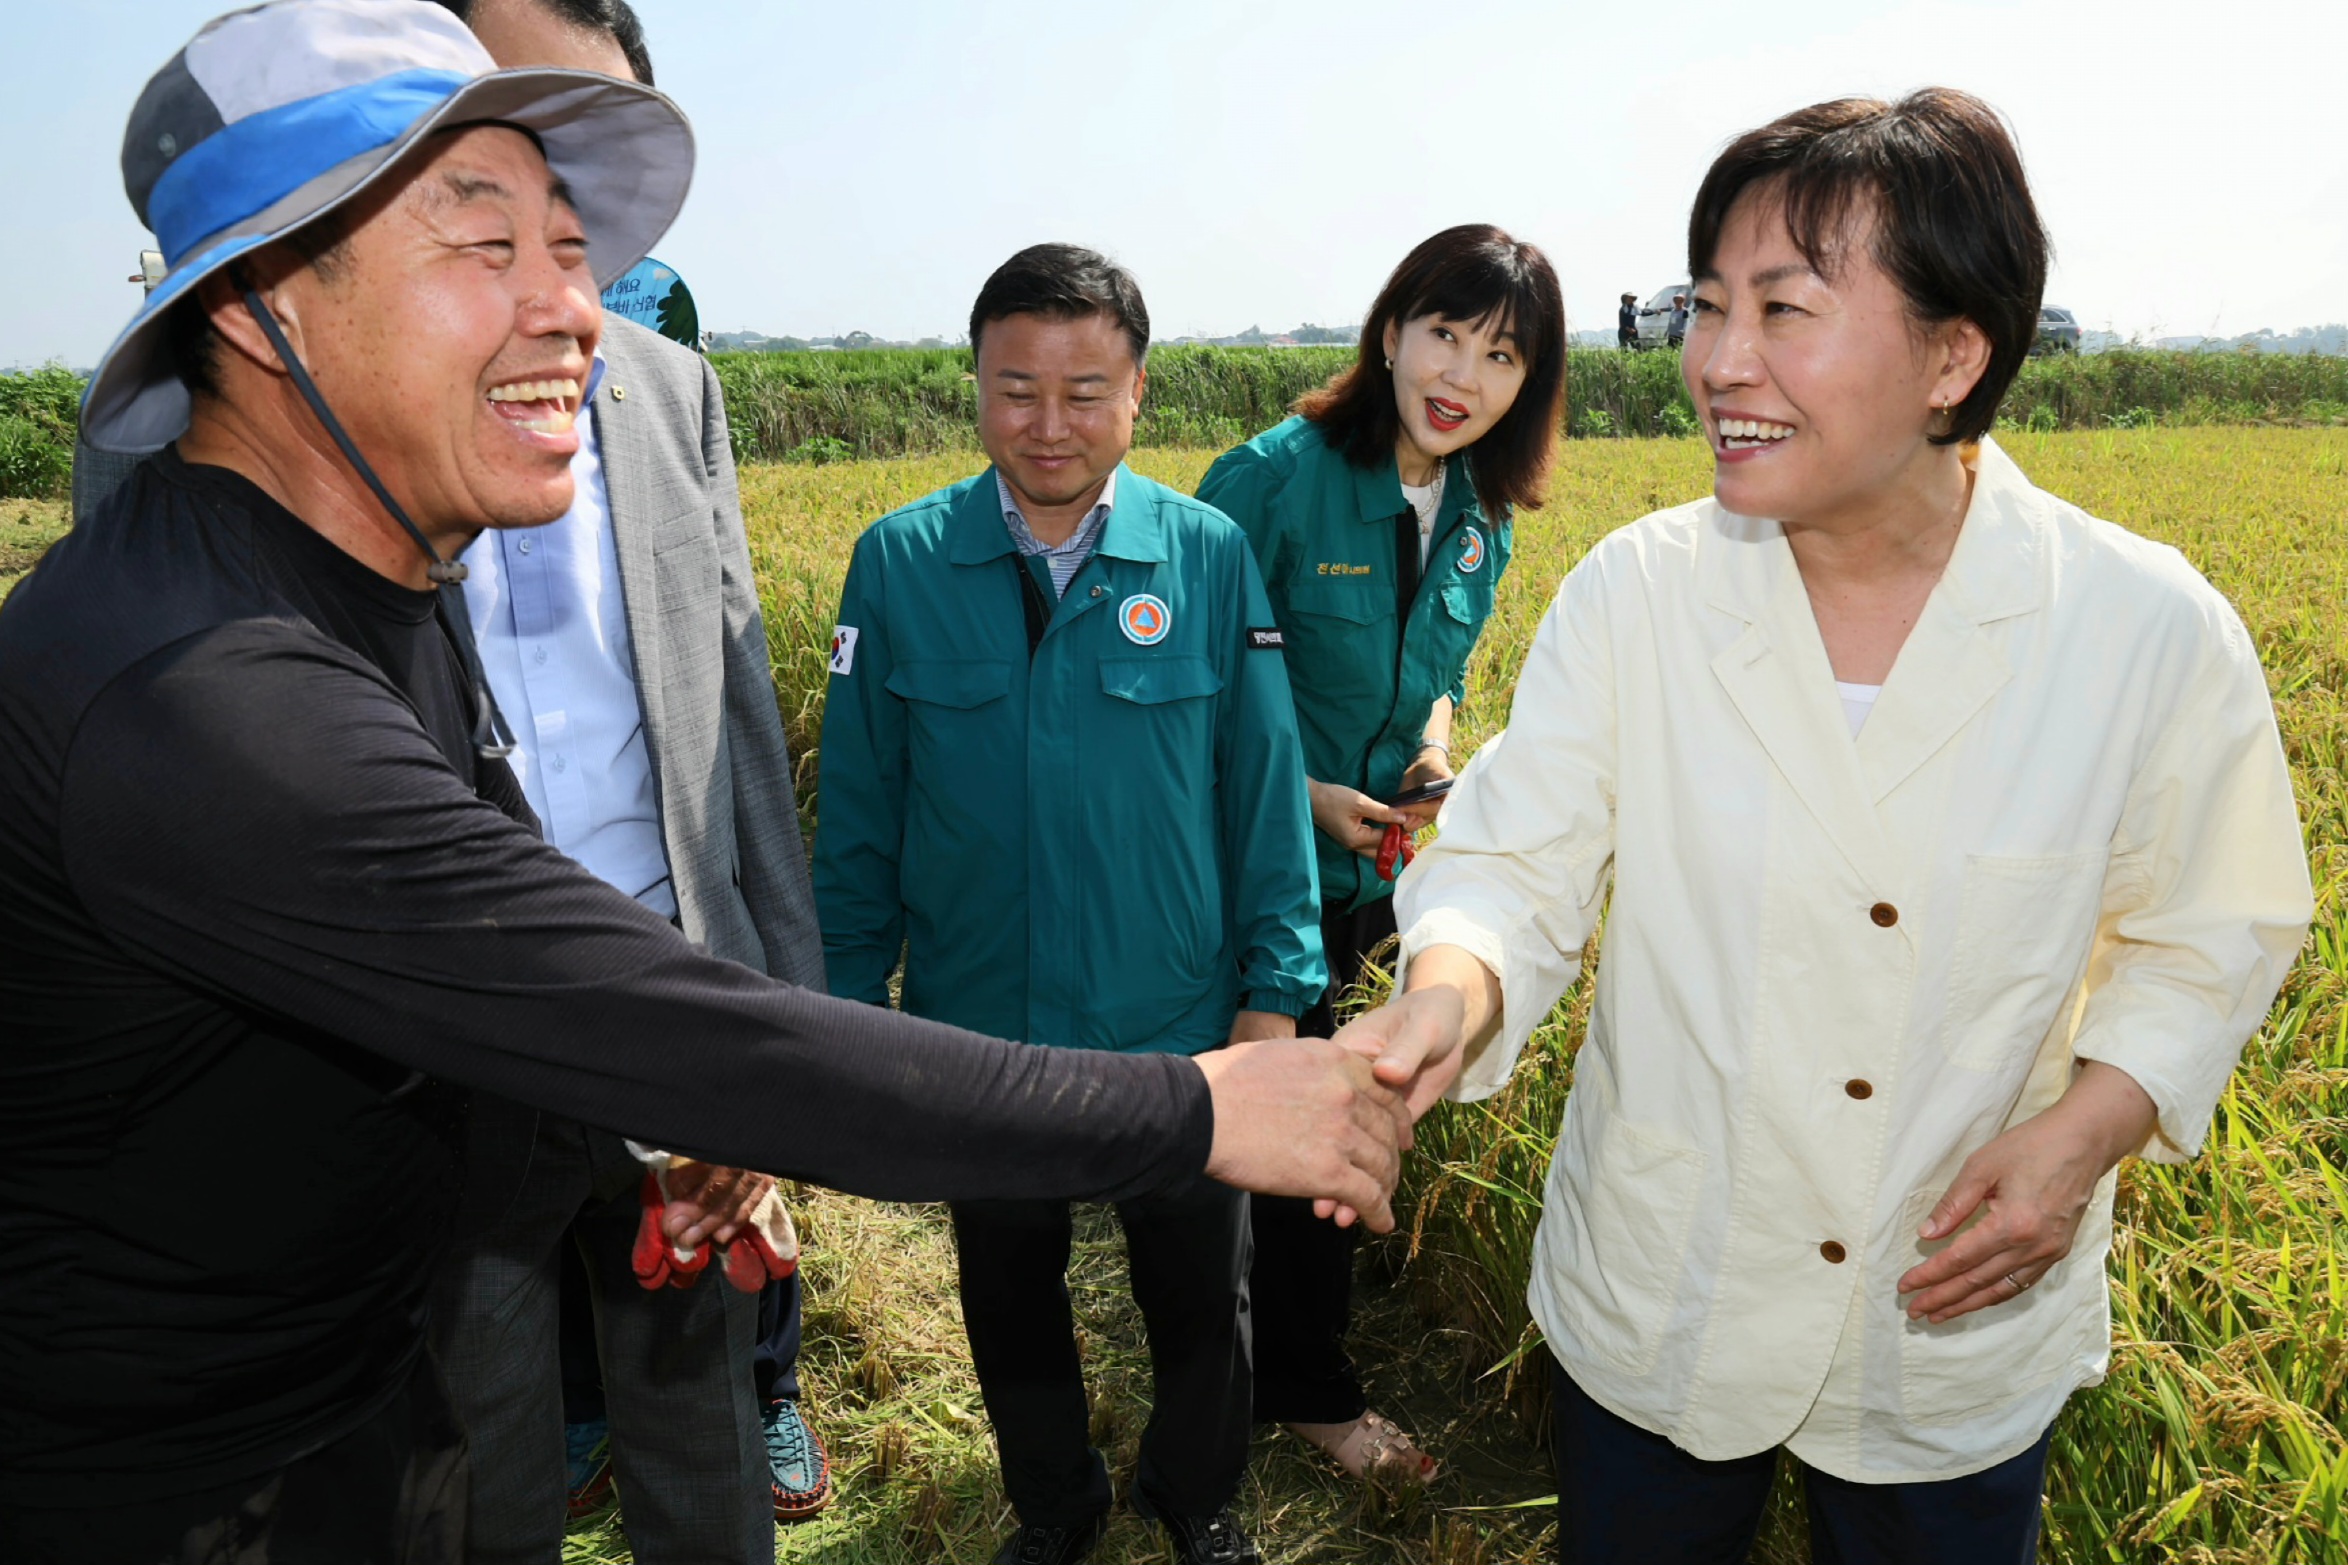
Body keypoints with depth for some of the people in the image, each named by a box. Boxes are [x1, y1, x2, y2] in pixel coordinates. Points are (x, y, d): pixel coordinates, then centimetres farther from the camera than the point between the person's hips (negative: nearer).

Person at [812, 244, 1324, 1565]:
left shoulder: (1211, 559, -11)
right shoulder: (900, 564, -9)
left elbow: (1264, 792, -5)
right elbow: (859, 811, -3)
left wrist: (1276, 993, -4)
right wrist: (847, 1001, 1)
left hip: (1180, 1033, 0)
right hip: (978, 1035, 1)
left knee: (1198, 1297, 20)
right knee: (1012, 1300, 22)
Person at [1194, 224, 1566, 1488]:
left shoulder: (1481, 515, 1)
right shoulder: (1272, 482, -20)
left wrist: (1439, 731, -6)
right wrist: (1305, 796, -21)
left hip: (1378, 871, 6)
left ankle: (1276, 1348, 44)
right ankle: (1309, 1389, 28)